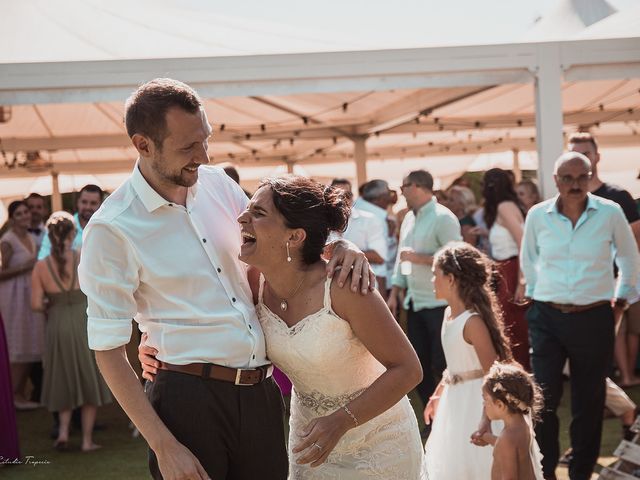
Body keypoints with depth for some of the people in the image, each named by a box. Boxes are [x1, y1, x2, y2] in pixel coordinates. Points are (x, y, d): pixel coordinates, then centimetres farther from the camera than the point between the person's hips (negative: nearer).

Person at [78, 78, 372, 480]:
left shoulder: (217, 183, 5)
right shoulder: (113, 229, -11)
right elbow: (108, 350, -9)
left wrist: (342, 245, 1)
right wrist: (164, 445, -15)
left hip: (261, 392, 6)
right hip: (192, 398, -5)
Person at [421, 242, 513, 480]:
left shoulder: (472, 321, -23)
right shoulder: (449, 313, 4)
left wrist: (486, 421, -32)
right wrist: (437, 394, 26)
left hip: (474, 403, -9)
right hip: (455, 401, 9)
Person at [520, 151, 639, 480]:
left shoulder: (610, 213, -6)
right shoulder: (538, 215, -2)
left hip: (594, 318, 0)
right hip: (547, 318, 1)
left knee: (588, 402, 8)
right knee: (543, 398, -3)